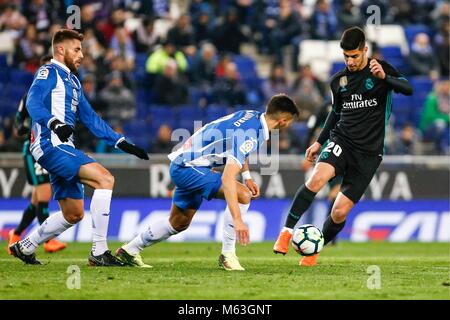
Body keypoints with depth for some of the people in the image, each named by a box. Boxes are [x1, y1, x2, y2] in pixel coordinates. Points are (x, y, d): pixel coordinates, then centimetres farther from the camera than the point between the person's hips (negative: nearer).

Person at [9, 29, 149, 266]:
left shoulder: (72, 80, 25)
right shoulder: (49, 73, -4)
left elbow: (90, 119, 26)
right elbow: (33, 103, -22)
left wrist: (122, 143, 19)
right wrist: (55, 124, -41)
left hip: (62, 149, 10)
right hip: (50, 146, -10)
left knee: (73, 215, 14)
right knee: (105, 179, -22)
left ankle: (24, 247, 27)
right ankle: (98, 253, -24)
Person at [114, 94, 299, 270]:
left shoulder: (252, 115, 1)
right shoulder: (249, 137, -28)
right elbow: (227, 179, -37)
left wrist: (247, 177, 18)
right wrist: (237, 220, -42)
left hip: (183, 164, 10)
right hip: (187, 168, -10)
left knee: (178, 223, 23)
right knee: (243, 195, -22)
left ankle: (129, 250, 35)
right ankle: (227, 254, -14)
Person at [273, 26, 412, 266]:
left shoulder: (380, 69, -3)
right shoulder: (338, 80, 9)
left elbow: (408, 89, -18)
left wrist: (385, 77, -35)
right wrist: (319, 142, 22)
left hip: (368, 152, -2)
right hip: (341, 140, 2)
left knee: (340, 212, -5)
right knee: (317, 178, -31)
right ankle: (287, 231, -23)